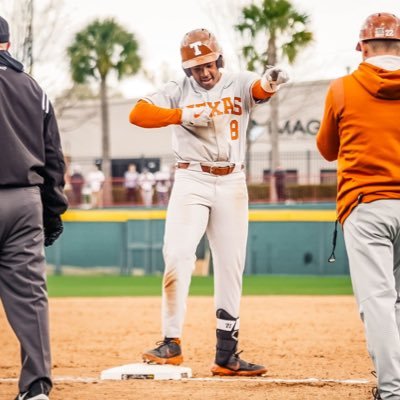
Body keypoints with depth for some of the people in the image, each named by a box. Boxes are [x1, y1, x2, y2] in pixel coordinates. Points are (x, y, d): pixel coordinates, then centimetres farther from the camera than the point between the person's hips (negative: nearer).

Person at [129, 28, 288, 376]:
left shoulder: (238, 84, 2)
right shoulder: (179, 91, 1)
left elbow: (260, 89, -21)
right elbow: (138, 113, -10)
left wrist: (271, 81, -45)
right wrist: (184, 115, -20)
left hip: (232, 184, 2)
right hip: (192, 181, -2)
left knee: (231, 267, 5)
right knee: (178, 257, -16)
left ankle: (227, 354, 10)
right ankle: (172, 343, -10)